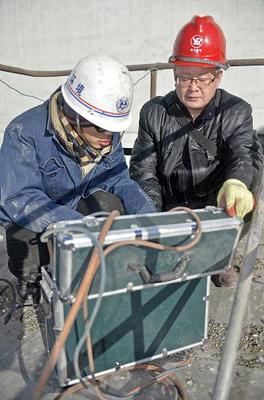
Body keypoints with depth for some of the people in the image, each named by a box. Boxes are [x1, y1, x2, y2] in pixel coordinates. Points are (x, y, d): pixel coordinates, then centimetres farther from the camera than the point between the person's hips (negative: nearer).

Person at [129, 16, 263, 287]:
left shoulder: (237, 113, 0)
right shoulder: (154, 113, 0)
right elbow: (142, 170, -4)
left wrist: (237, 182, -44)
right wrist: (158, 213, -21)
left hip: (217, 210, 1)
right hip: (169, 208, -1)